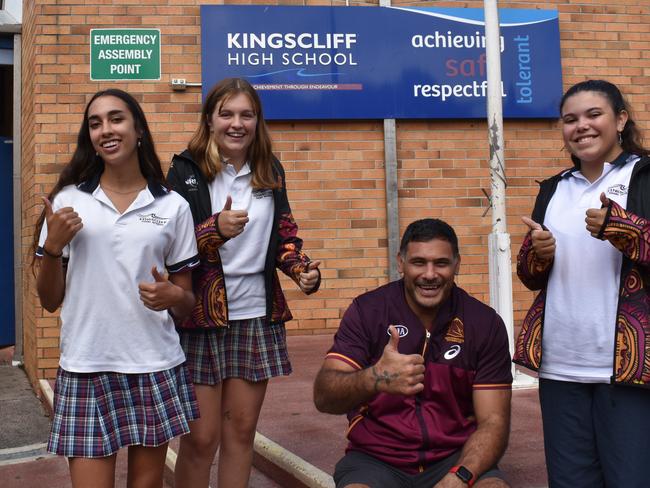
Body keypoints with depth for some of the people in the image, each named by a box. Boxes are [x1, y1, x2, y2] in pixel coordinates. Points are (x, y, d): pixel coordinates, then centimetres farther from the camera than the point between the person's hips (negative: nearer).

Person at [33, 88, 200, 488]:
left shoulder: (173, 206, 3)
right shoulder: (68, 201, 3)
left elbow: (187, 301, 8)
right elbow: (50, 301, 5)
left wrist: (173, 296, -14)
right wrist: (53, 246, -11)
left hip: (156, 369, 1)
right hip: (86, 369, 0)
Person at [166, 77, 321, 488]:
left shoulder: (271, 171, 9)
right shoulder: (186, 171, -3)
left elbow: (284, 236, 15)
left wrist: (302, 269, -4)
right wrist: (215, 229, -24)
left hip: (258, 317, 4)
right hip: (201, 318, -4)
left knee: (242, 427, 11)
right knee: (201, 436, 0)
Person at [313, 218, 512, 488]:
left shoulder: (485, 323, -2)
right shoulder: (367, 311, -6)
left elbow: (493, 421, -3)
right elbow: (323, 396, -15)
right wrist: (374, 379, -37)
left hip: (455, 458, 2)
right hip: (375, 459, -1)